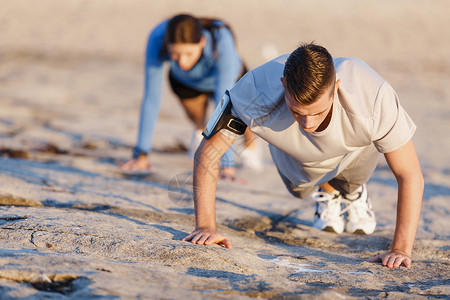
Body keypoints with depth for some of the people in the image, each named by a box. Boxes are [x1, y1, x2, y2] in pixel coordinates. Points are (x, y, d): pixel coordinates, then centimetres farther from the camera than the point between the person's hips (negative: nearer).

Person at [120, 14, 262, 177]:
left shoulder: (222, 42, -44)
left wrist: (227, 164, -51)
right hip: (185, 81, 2)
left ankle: (250, 144, 23)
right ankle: (200, 129, 21)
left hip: (231, 79, -2)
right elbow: (151, 98, -34)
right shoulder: (157, 39, -40)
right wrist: (141, 154, -34)